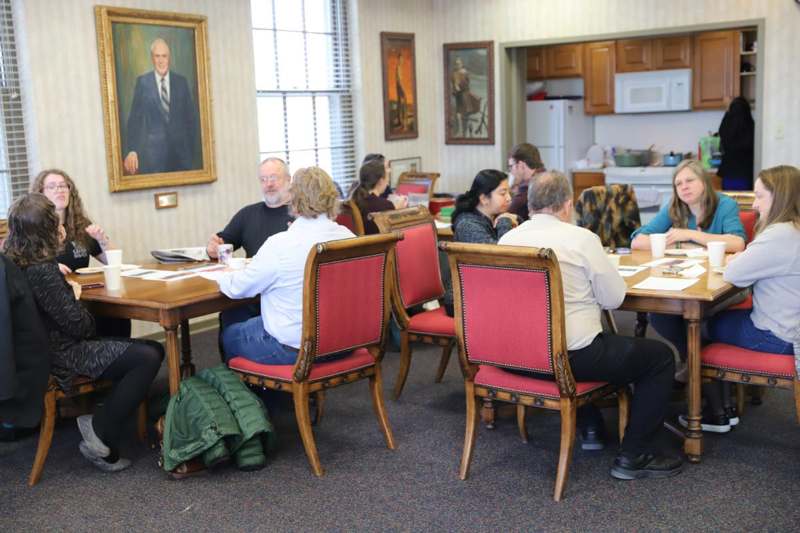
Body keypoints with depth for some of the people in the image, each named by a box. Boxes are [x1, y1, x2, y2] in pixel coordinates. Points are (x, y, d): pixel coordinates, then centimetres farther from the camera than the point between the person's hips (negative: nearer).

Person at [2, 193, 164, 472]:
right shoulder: (42, 272, -23)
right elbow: (79, 325, -19)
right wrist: (75, 297, -1)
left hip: (44, 351, 10)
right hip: (61, 358, -10)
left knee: (149, 349, 9)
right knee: (149, 357, -18)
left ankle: (97, 419, 3)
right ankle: (102, 435, -8)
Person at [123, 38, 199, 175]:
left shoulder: (181, 81, 7)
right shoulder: (142, 82, 2)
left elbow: (191, 117, 9)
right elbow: (134, 118, 0)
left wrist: (194, 148, 5)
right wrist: (131, 150, -8)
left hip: (181, 149, 2)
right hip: (153, 150, -2)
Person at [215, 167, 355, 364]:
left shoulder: (280, 245, -22)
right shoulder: (349, 238, -6)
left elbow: (237, 288, -8)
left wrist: (223, 276, 16)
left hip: (294, 349, -6)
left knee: (229, 335, 21)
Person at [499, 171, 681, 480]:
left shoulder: (506, 239, 3)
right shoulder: (581, 238, -13)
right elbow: (614, 298, -7)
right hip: (570, 357, -7)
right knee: (660, 356, 10)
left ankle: (589, 424, 38)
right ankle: (633, 456, 10)